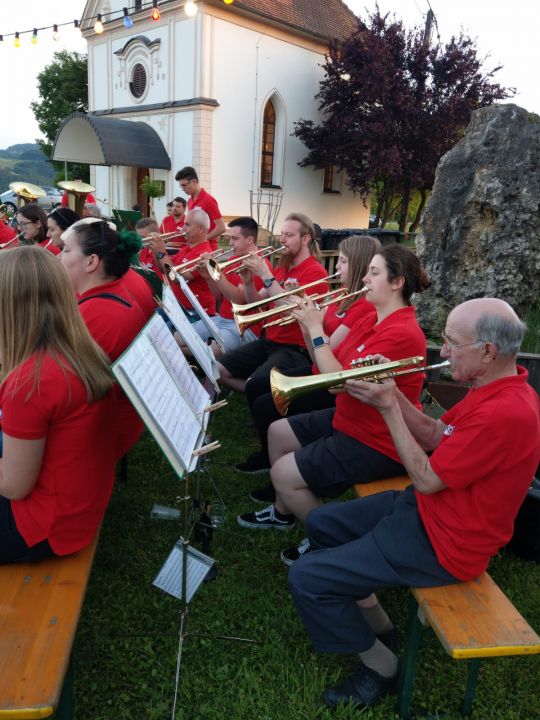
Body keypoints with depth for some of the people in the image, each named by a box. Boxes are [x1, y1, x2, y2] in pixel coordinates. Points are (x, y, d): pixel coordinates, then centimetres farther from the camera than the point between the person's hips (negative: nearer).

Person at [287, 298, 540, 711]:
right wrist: (393, 393, -4)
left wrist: (388, 407, -16)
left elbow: (426, 479, -23)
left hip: (443, 543, -10)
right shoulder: (494, 390, 2)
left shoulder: (507, 413, -30)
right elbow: (435, 436, 9)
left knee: (306, 579, -13)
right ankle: (376, 624, 24)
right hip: (425, 508, 10)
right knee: (321, 524, 17)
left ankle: (381, 667, 9)